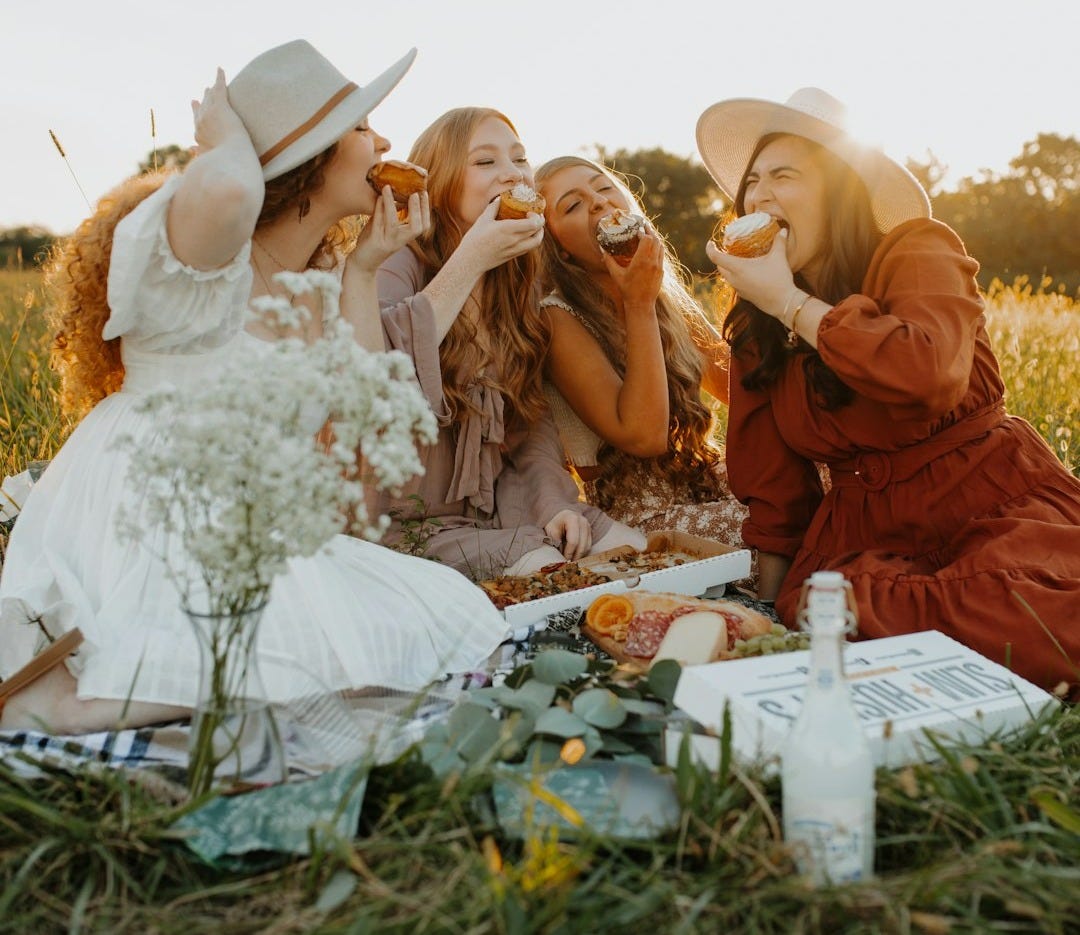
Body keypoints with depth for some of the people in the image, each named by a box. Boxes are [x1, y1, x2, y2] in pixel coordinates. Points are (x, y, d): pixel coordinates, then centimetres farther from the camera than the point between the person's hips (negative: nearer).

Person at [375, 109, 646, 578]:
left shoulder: (518, 283, 10)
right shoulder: (398, 268, -11)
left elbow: (533, 412, 11)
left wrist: (554, 501, -6)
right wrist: (469, 261, -28)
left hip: (500, 503, 7)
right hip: (408, 518, -6)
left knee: (637, 553, -10)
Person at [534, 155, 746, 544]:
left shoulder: (669, 296, 6)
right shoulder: (558, 318, -13)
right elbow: (642, 436, -22)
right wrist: (640, 303, -21)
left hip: (709, 486, 7)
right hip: (639, 517, -7)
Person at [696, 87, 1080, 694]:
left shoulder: (917, 252, -8)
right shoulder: (754, 326, 7)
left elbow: (931, 372, -31)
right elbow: (768, 473, 12)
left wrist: (789, 301, -21)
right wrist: (775, 595, 8)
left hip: (994, 506, -3)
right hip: (867, 525, 3)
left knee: (1022, 620, -35)